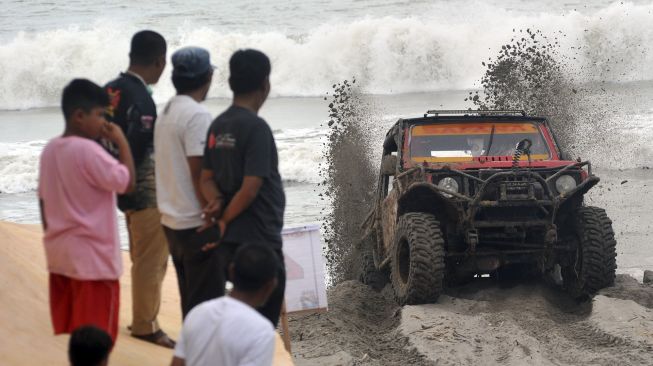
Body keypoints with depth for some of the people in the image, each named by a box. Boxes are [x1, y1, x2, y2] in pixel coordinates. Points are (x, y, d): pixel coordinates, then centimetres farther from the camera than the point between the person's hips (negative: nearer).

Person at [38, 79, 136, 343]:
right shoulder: (88, 150, -19)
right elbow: (127, 182, -19)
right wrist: (122, 142, -10)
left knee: (68, 336, 13)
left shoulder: (50, 149, 7)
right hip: (92, 257, -8)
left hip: (59, 255, 8)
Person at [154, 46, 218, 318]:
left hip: (172, 221, 9)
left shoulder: (167, 112, 13)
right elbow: (199, 174, -20)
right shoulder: (197, 116, -16)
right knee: (205, 303, -4)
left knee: (190, 301, 15)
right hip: (196, 224, -9)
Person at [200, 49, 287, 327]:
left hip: (231, 240, 8)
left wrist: (216, 203, -6)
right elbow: (250, 189, -21)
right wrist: (224, 220, -8)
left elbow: (207, 178, 12)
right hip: (258, 241, -8)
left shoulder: (218, 126, 9)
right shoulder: (256, 127, -17)